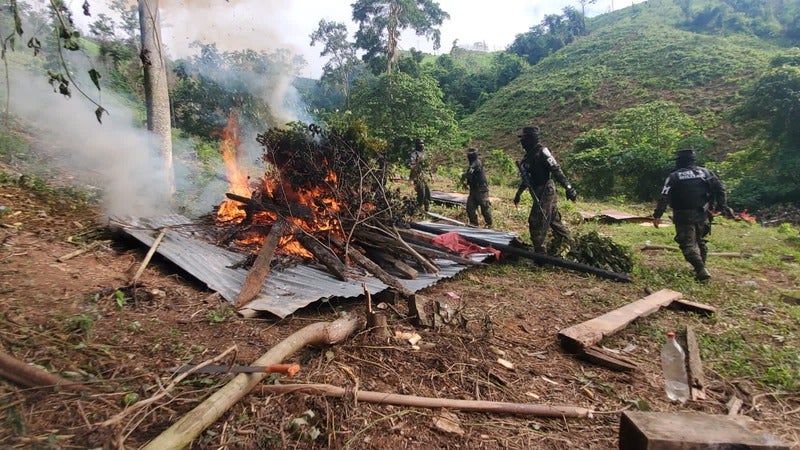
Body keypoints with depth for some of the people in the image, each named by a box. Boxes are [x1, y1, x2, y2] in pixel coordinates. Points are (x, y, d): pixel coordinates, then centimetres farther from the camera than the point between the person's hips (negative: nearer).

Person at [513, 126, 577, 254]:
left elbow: (556, 170, -21)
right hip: (540, 193, 9)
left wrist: (568, 188, -26)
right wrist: (518, 193, 29)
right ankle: (569, 246, 26)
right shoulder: (529, 154, 14)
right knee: (554, 221, 15)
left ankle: (539, 253, 1)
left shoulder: (542, 151, -14)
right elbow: (527, 177, 24)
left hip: (545, 192, -9)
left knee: (536, 222, -7)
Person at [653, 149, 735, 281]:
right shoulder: (705, 172, 5)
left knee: (688, 244, -3)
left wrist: (657, 215, -12)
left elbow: (664, 198, -13)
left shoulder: (674, 176, -6)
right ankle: (701, 267, 28)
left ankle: (701, 270, -18)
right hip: (702, 215, 5)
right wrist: (722, 206, 10)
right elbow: (720, 188, 4)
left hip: (684, 216, -4)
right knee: (700, 241, 22)